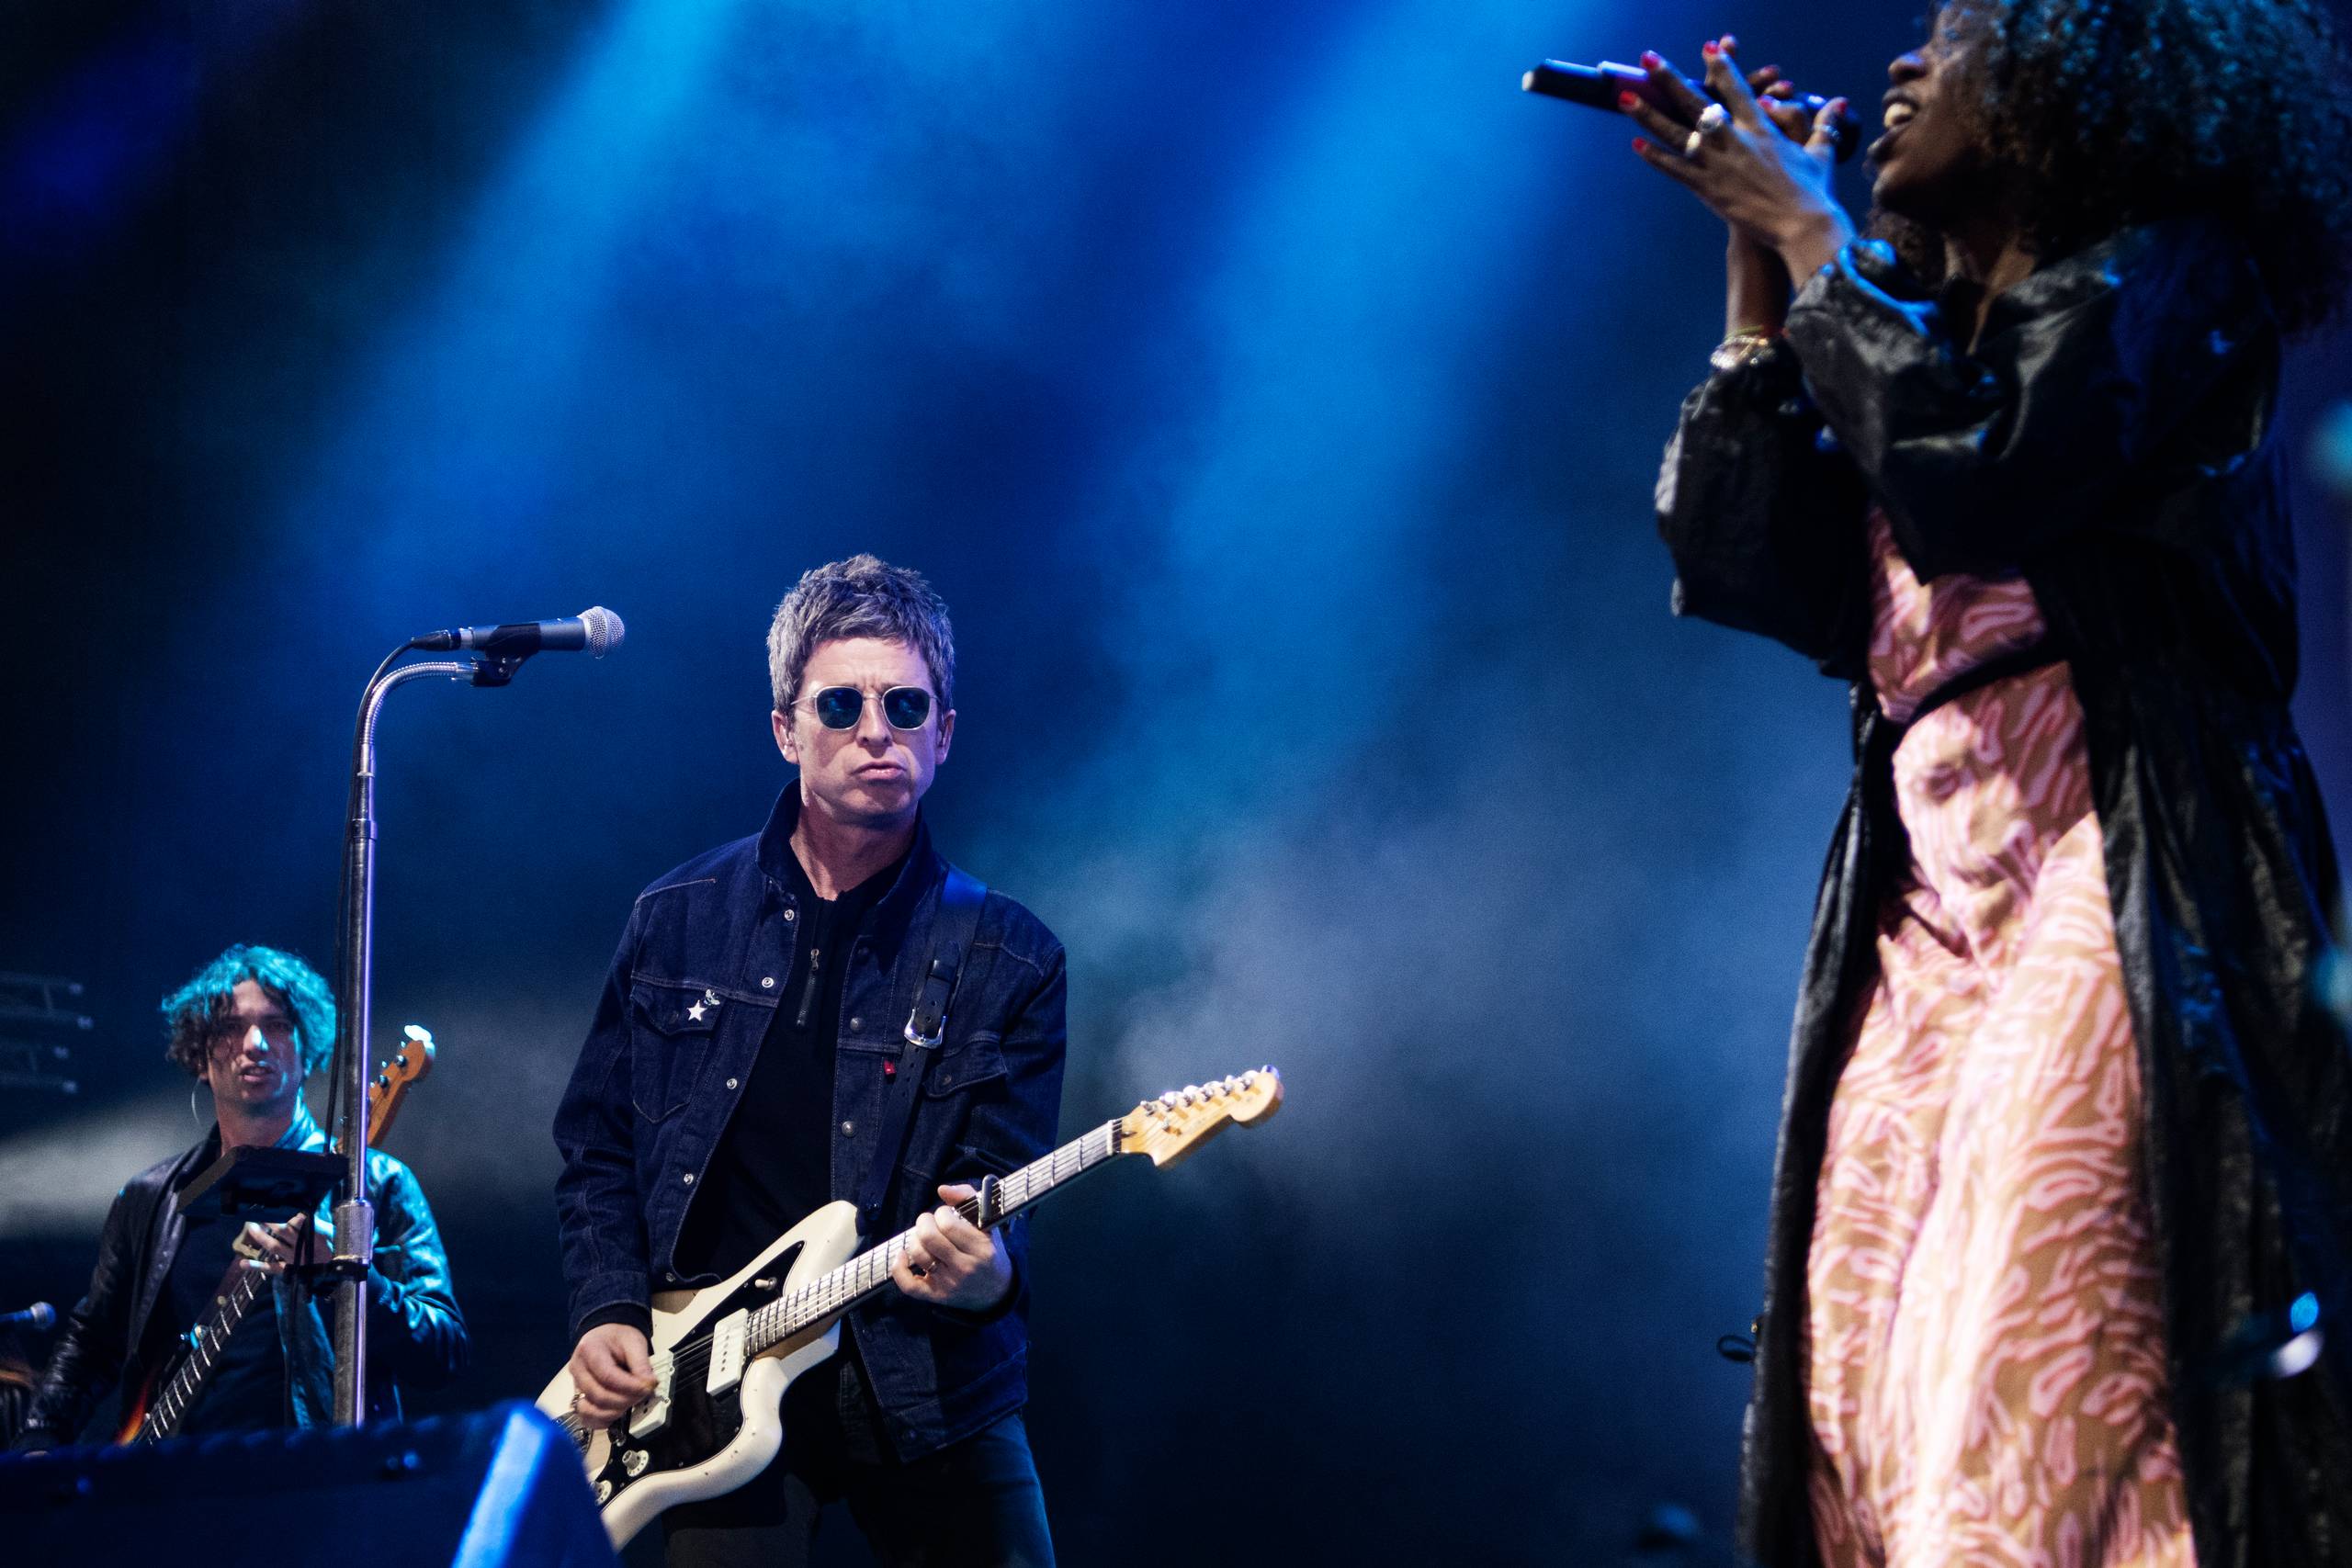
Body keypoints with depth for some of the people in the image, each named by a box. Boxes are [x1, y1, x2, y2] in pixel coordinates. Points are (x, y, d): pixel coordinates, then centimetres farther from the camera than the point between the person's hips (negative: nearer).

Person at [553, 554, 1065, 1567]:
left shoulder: (1010, 962, 0)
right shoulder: (676, 923, 6)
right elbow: (595, 1150, 12)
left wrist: (984, 1270, -28)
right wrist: (608, 1311, -2)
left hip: (930, 1396, -1)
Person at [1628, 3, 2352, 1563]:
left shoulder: (2160, 279, 0)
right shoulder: (1936, 320, 22)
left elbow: (1967, 481, -17)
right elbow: (1767, 575, 13)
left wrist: (1815, 242, -5)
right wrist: (1758, 275, 12)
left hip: (2113, 898, -8)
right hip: (1936, 915, 8)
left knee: (2030, 1391, -17)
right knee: (1868, 1397, -1)